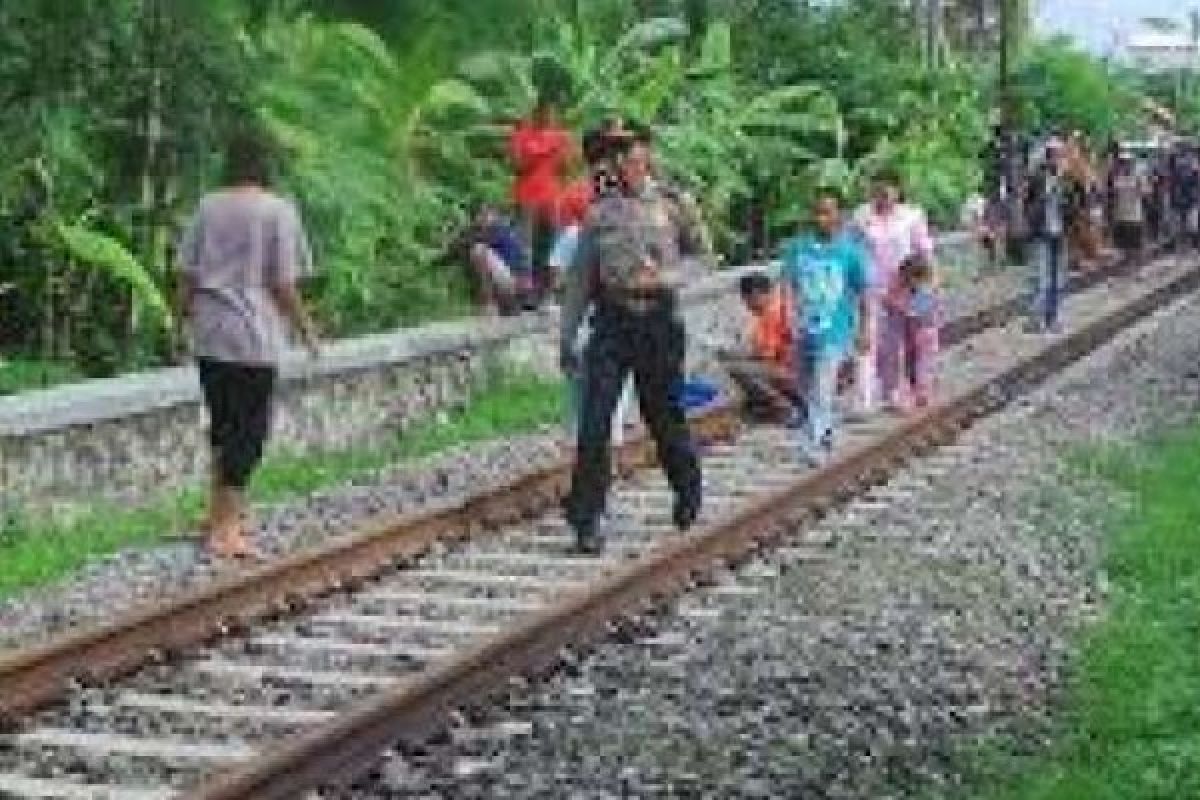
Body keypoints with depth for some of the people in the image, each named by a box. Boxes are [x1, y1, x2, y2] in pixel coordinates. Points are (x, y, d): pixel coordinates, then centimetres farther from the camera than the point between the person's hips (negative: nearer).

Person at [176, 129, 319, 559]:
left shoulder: (208, 206, 5)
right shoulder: (278, 211, -8)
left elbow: (187, 274, 7)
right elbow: (283, 284, -9)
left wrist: (185, 315, 22)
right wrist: (305, 327, 5)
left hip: (209, 335, 5)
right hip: (254, 337, -5)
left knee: (222, 422, 18)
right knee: (249, 430, 1)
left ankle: (220, 515, 24)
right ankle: (224, 531, 1)